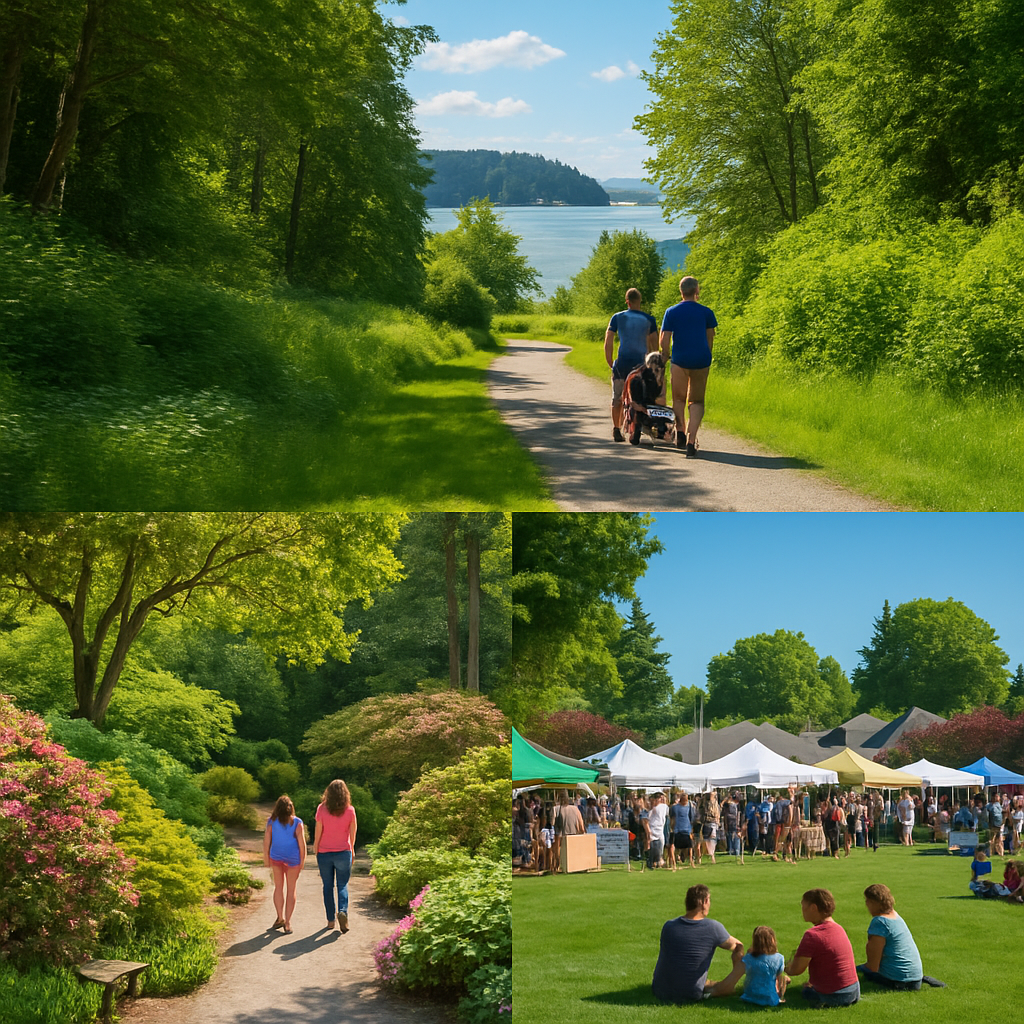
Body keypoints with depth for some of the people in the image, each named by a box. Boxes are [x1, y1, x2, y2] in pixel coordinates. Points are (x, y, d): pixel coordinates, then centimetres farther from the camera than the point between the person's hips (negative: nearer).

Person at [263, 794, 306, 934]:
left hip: (276, 858, 1)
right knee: (291, 890, 9)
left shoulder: (271, 822, -7)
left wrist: (266, 859, 7)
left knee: (278, 887, 18)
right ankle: (287, 922, 7)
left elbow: (266, 842, -4)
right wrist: (302, 862, 0)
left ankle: (280, 918, 15)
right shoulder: (297, 823, -10)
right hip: (293, 859, -1)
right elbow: (302, 844, -10)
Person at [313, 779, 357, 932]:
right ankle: (343, 911, -17)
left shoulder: (322, 809, -8)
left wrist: (315, 850, 6)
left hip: (324, 853, 0)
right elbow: (352, 833, 2)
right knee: (342, 885, 8)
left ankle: (331, 920, 14)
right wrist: (352, 850, 17)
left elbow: (318, 832, -5)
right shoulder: (350, 810, -6)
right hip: (343, 852, 0)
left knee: (328, 886, 11)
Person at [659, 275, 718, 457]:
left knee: (679, 398, 18)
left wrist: (665, 358, 13)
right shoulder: (706, 312, 2)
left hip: (680, 360, -1)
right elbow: (710, 339, 10)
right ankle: (691, 441, -8)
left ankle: (680, 431, 2)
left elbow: (664, 340, -2)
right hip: (701, 360, 1)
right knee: (696, 401, 6)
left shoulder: (671, 312, 0)